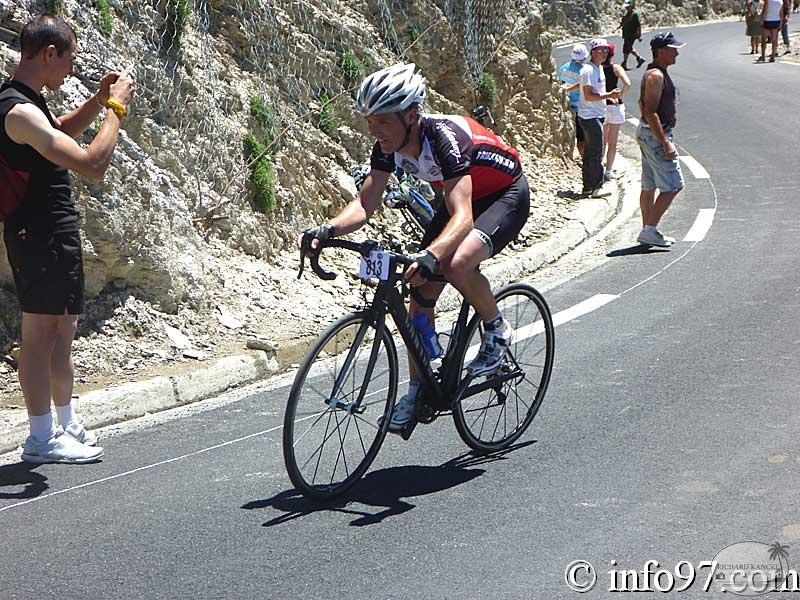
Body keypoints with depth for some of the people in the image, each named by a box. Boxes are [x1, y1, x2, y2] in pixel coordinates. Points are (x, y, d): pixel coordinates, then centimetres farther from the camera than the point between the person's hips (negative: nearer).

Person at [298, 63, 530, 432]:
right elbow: (365, 203, -13)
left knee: (457, 262, -35)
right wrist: (327, 231, -32)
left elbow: (462, 217, -46)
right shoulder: (388, 146, -15)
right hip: (460, 197, 8)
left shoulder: (444, 138, -37)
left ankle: (497, 330, -6)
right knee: (421, 293, 1)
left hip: (506, 196, -8)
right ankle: (418, 389, 15)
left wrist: (429, 256, -63)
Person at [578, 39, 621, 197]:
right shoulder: (588, 70, -16)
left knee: (590, 153, 13)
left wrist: (610, 95, 10)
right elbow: (588, 95, -22)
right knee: (596, 153, -8)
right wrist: (608, 95, -25)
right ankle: (596, 187, -4)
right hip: (590, 117, -10)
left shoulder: (599, 68, 15)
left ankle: (588, 187, 19)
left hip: (597, 115, 10)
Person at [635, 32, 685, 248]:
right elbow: (651, 113, -24)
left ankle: (647, 231, 18)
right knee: (672, 186, -8)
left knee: (649, 186, 12)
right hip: (655, 135, -11)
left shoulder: (656, 73, 14)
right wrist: (665, 143, -25)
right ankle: (649, 230, -7)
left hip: (648, 133, 11)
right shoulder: (655, 76, -18)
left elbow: (644, 105, 23)